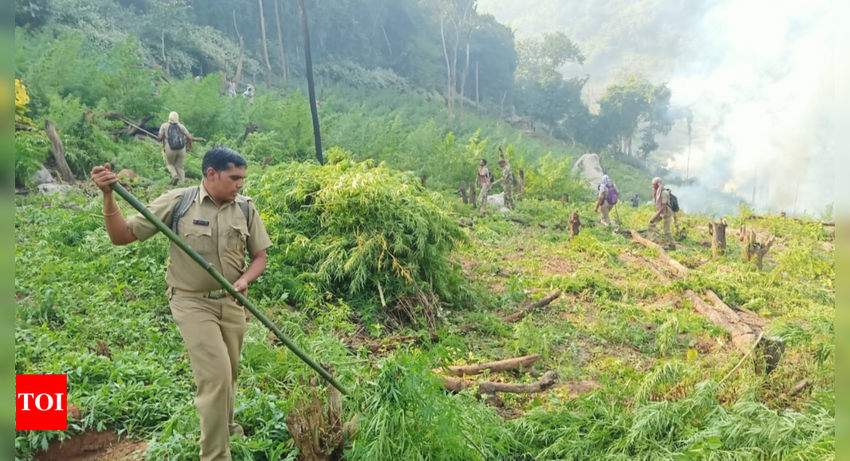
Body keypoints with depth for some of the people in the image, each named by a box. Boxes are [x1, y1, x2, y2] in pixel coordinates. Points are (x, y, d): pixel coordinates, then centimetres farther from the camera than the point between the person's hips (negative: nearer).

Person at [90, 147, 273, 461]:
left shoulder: (245, 208, -5)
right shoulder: (176, 202, -13)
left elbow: (259, 256, 5)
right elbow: (121, 236, -10)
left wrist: (244, 280, -14)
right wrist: (108, 196, -24)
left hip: (231, 303, 4)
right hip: (192, 302, -4)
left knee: (227, 375, 17)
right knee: (216, 375, -13)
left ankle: (224, 427, 46)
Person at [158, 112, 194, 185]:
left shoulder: (164, 126, 5)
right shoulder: (181, 126, 9)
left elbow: (160, 137, -3)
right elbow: (189, 137, 0)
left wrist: (158, 137, 20)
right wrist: (190, 145, 18)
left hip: (170, 149, -1)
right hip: (181, 149, 1)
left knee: (170, 164, 18)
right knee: (179, 166, 11)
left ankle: (175, 175, -9)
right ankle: (181, 182, 5)